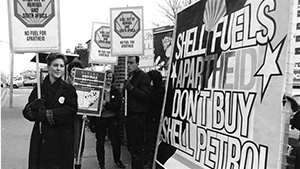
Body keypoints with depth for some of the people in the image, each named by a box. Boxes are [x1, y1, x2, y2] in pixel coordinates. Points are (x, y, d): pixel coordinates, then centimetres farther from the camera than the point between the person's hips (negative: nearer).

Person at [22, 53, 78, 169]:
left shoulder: (69, 89, -2)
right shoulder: (39, 88, 6)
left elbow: (70, 111, -14)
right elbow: (26, 113, 4)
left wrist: (46, 114, -18)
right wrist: (33, 106, -18)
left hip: (62, 140, -2)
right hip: (41, 138, 2)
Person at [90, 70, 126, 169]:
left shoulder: (116, 91, 2)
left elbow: (118, 105, -10)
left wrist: (106, 104, -23)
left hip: (113, 119, 1)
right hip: (100, 120, -1)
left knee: (116, 142, 10)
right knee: (100, 143, 10)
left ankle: (117, 160, 35)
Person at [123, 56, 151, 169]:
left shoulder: (143, 77, -7)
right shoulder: (129, 77, 20)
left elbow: (146, 96, -18)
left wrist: (131, 88, -23)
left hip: (137, 116, -9)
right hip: (129, 115, 9)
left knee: (136, 148, -5)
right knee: (130, 146, 17)